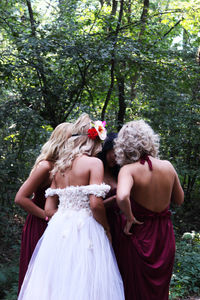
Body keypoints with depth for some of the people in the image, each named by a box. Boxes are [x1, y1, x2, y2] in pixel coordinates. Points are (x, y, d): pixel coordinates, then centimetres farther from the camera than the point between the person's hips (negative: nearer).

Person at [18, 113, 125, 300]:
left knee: (57, 283, 10)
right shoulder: (94, 162, -5)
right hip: (85, 229, -6)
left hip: (59, 229, 6)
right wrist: (106, 229, -2)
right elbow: (95, 203, -16)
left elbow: (49, 209, 11)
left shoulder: (59, 166, 12)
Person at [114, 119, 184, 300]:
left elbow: (122, 197, -38)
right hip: (165, 238, 4)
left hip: (138, 236, -4)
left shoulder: (128, 170, -18)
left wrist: (129, 218, -20)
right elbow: (179, 200, 9)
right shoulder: (168, 167, -5)